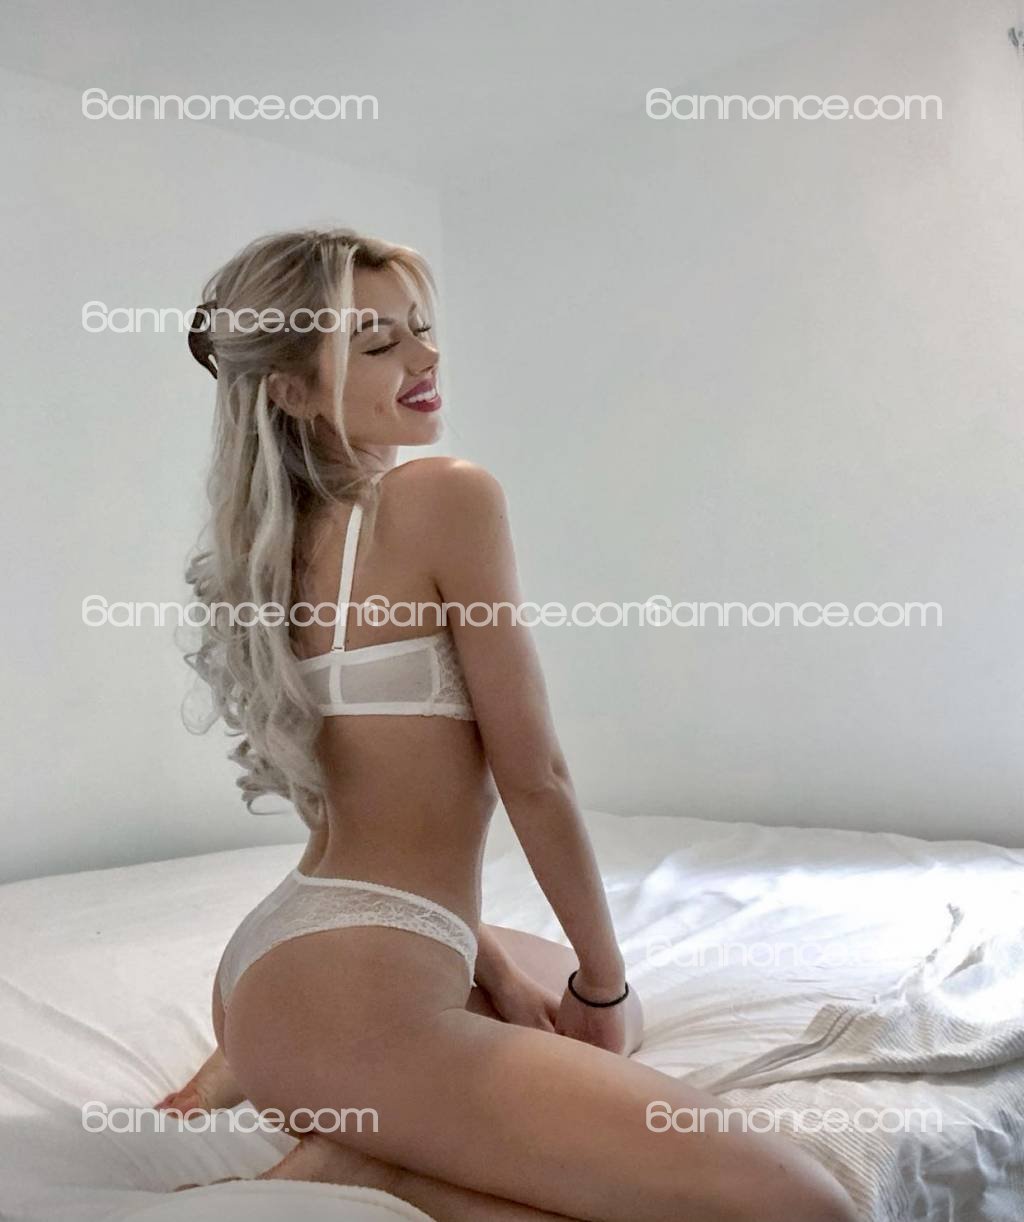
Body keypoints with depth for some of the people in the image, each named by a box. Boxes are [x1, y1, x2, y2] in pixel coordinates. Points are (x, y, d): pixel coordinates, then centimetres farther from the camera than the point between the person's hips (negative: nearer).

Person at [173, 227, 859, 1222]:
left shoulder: (281, 537, 12)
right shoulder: (448, 493, -13)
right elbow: (532, 776, -11)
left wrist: (497, 971, 14)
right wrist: (603, 986, 4)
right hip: (348, 997, -10)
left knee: (576, 997, 37)